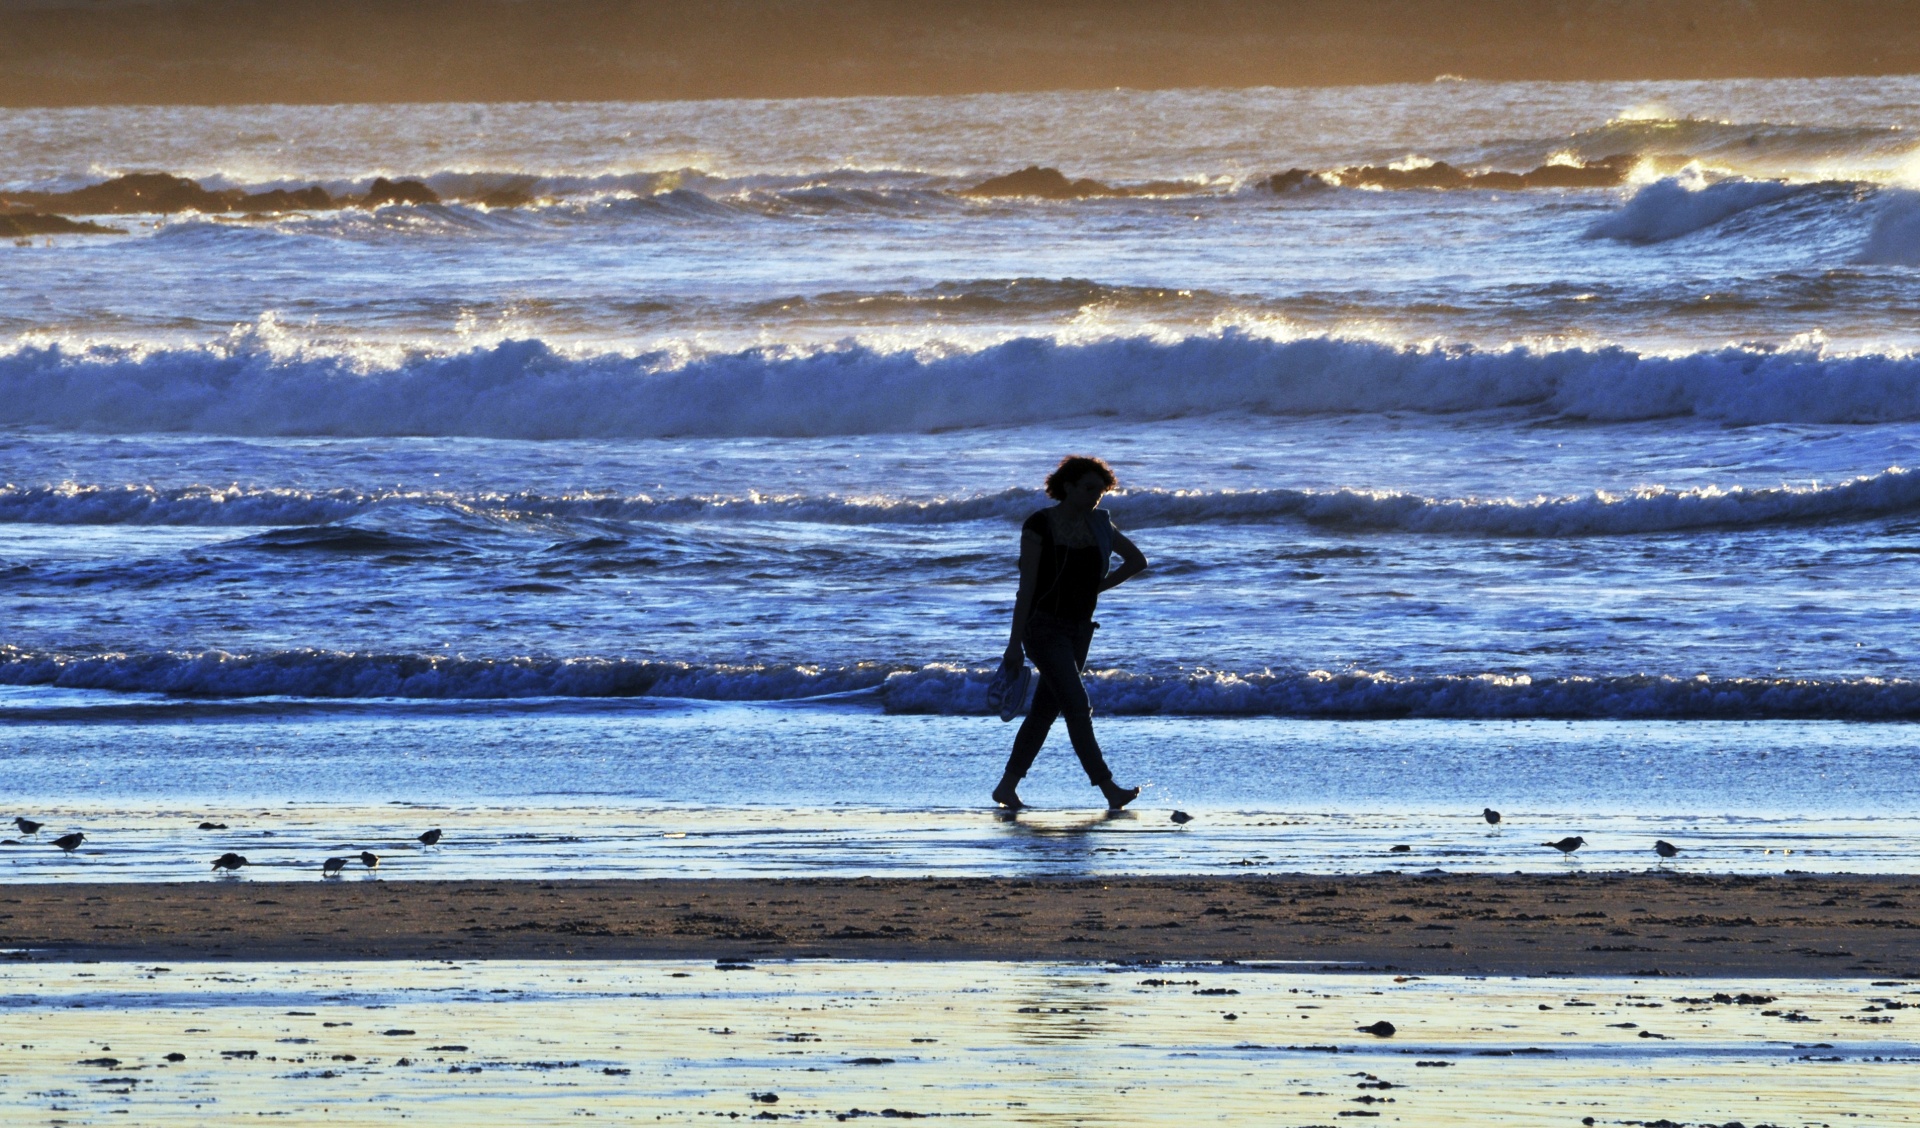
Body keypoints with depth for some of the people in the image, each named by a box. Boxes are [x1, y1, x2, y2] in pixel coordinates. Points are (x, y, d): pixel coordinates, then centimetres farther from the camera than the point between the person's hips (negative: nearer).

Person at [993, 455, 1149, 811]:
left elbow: (1137, 561, 18)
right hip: (1045, 627, -7)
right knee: (1077, 706, -15)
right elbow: (1026, 585, -13)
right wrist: (1015, 642, -14)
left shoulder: (1097, 524, 6)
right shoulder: (1039, 525, -11)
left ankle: (1007, 787, 15)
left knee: (1046, 709, 8)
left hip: (1079, 628, 7)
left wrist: (1097, 588, 7)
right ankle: (1110, 789, -19)